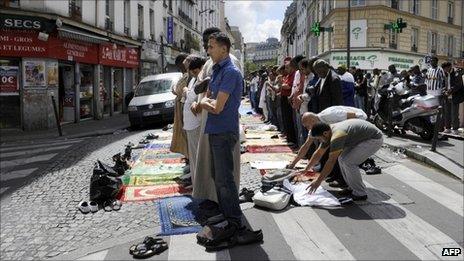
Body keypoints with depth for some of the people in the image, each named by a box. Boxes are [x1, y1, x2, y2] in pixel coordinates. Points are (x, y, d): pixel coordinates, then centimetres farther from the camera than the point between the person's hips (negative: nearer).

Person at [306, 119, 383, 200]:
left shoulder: (337, 136, -28)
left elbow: (331, 161, -28)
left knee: (348, 161, -17)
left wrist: (318, 182, -25)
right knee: (342, 159, 6)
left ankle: (360, 194, -4)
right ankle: (354, 188, 16)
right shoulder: (329, 132, 1)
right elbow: (319, 153, 11)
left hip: (375, 139, -10)